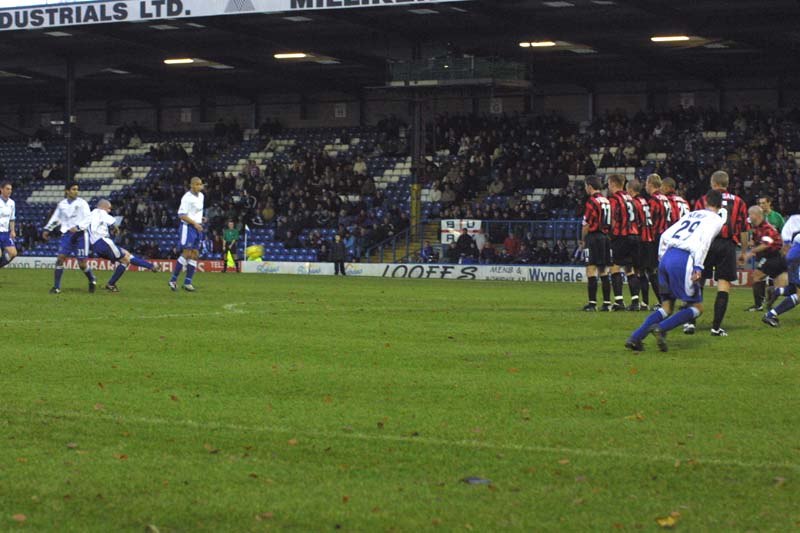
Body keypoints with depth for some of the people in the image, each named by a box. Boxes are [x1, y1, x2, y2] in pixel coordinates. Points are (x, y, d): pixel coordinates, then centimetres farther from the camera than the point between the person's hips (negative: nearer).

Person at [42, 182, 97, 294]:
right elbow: (55, 218, 23)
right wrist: (47, 229, 21)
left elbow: (88, 219, -9)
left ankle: (92, 280, 26)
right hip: (66, 234, 3)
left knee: (82, 263, -3)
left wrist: (77, 227, -22)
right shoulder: (62, 204, 9)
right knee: (60, 258, -9)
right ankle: (56, 287, -3)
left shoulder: (82, 203, -2)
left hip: (80, 235, -3)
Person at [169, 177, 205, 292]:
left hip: (197, 228, 8)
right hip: (188, 227, -8)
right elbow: (182, 215, -17)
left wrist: (201, 219, 8)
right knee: (187, 254, -11)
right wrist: (194, 223, -22)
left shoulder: (201, 196, 12)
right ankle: (173, 280, -2)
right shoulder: (187, 198, -14)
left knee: (195, 255, 4)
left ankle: (188, 282, 7)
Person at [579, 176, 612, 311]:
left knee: (591, 270, -6)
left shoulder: (591, 201, -12)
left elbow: (586, 224, -12)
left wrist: (583, 240, 0)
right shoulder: (606, 201, 11)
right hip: (606, 236, 8)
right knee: (603, 271, 12)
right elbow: (608, 221, 13)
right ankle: (607, 302, 11)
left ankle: (592, 302, -10)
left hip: (594, 237, -8)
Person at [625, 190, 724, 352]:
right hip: (683, 260, -7)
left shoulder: (691, 214, 26)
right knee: (697, 307, 4)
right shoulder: (716, 220, 8)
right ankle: (661, 328, -14)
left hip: (667, 257, 7)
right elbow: (704, 240, -11)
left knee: (667, 307, 14)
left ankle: (635, 337, -1)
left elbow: (665, 236, 19)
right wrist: (698, 267, -18)